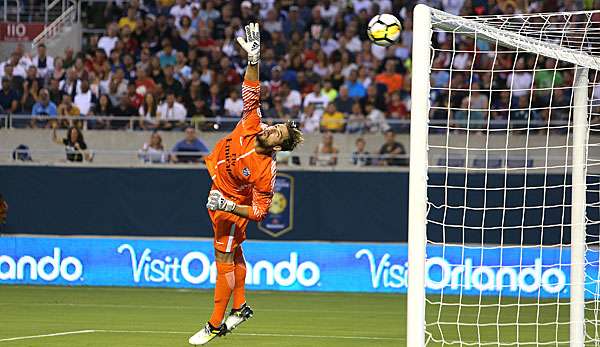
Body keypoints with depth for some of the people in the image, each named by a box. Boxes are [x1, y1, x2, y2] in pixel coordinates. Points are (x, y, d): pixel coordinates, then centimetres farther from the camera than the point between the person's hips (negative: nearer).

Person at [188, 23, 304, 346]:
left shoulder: (266, 170, -31)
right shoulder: (250, 126, -18)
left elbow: (259, 211, -28)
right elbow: (251, 94, -18)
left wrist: (228, 206, -37)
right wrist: (254, 59, -32)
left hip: (232, 209, -8)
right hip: (219, 196, 8)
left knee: (225, 262, -3)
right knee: (234, 255, 19)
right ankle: (240, 307, 33)